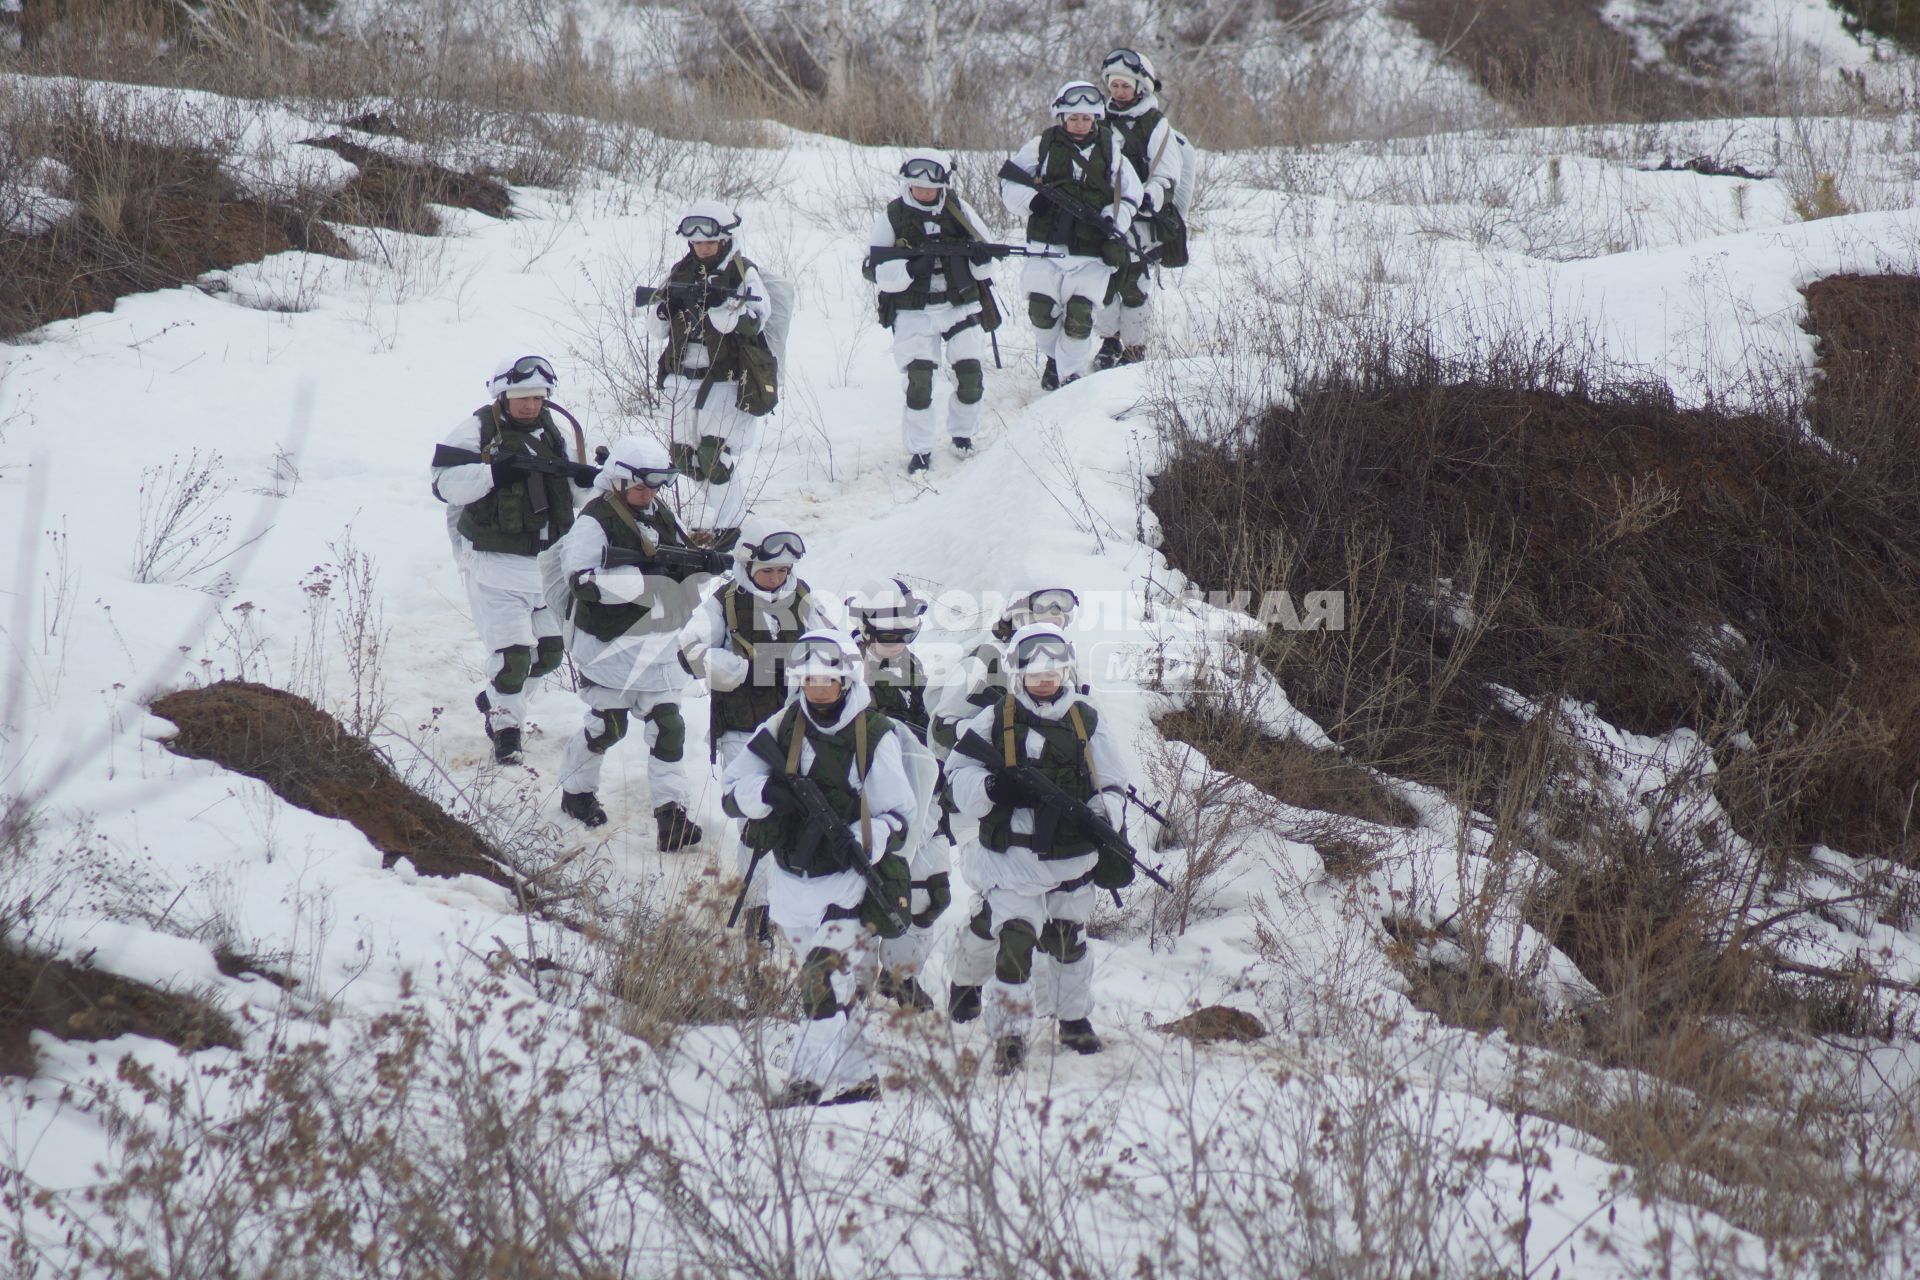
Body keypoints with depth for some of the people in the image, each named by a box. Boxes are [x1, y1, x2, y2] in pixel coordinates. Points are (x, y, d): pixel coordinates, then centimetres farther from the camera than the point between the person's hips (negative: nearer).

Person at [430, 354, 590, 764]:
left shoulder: (549, 431, 11)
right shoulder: (477, 429, -9)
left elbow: (562, 489, 22)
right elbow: (446, 483, -18)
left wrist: (585, 478, 0)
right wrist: (494, 473, -29)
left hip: (543, 559, 7)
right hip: (495, 562, -7)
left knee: (550, 651, 12)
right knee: (513, 650, -12)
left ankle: (496, 698, 36)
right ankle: (505, 726, 9)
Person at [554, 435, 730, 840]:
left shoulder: (660, 516, 9)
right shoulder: (596, 520, -13)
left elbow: (679, 574, 17)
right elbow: (582, 581, -22)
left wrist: (707, 564, -7)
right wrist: (643, 571, -28)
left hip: (658, 646, 6)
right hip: (610, 644, -6)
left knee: (667, 724, -1)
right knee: (608, 725, 5)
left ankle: (671, 812, -1)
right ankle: (576, 789, 30)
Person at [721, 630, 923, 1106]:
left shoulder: (877, 737, -8)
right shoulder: (782, 728, 2)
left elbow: (903, 814, -6)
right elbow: (732, 790, 1)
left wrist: (863, 842, -26)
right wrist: (767, 793, -21)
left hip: (848, 881, -5)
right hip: (791, 882, 5)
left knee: (828, 979, -20)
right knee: (827, 984, 15)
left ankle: (813, 1082, -21)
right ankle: (856, 1080, 27)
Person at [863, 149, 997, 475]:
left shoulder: (958, 209, 3)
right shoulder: (892, 217, -3)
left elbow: (983, 257, 11)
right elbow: (873, 270, -8)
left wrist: (982, 261, -13)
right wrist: (910, 269, -23)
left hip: (961, 305, 2)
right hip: (914, 311, -2)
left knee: (971, 375, -4)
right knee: (919, 379, -13)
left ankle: (962, 434, 22)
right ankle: (920, 450, -1)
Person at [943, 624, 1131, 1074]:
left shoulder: (1087, 721, 4)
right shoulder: (995, 720, -2)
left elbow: (1113, 786, 7)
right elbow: (958, 776, -2)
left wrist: (1103, 814, -14)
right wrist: (990, 788, -23)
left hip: (1071, 856, 3)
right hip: (1012, 855, -3)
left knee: (1067, 940, 18)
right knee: (1014, 937, -16)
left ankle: (1075, 1019, 37)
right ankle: (1008, 1035, -9)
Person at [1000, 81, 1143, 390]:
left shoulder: (1110, 152, 8)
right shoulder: (1043, 147, 4)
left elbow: (1129, 197, 14)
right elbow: (1009, 183, 8)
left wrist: (1113, 221, -6)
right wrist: (1031, 201, -12)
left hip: (1091, 251, -1)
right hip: (1047, 245, 1)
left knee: (1079, 317, -9)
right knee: (1041, 310, 0)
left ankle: (1070, 374, 5)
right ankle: (1055, 358, 29)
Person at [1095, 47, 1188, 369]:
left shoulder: (1155, 125, -3)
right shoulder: (1102, 120, 12)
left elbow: (1167, 176, -8)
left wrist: (1150, 199, -25)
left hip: (1139, 219, -5)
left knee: (1134, 285, -4)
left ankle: (1135, 348, 6)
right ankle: (1109, 342, 18)